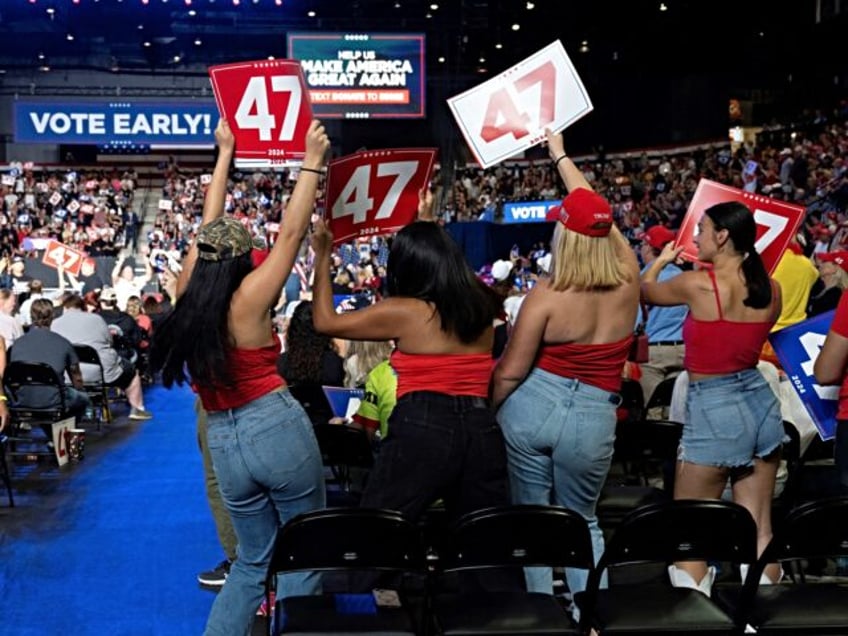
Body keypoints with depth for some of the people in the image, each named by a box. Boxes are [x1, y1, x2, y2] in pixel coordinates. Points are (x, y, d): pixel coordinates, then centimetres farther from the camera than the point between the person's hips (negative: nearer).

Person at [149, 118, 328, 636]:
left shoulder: (187, 295, 1)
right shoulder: (249, 298, -12)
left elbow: (209, 232, 12)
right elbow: (292, 232, -9)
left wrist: (225, 155, 19)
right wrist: (312, 161, -1)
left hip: (224, 443, 6)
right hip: (280, 428, -6)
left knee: (253, 560, 20)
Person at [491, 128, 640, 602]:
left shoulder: (547, 296, -15)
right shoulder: (628, 279, -6)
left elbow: (510, 373, -12)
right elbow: (598, 217, 10)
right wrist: (561, 156, 21)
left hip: (531, 405, -2)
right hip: (591, 417, 3)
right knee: (582, 520, 20)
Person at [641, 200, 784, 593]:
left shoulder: (698, 284, -15)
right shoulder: (771, 288, 2)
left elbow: (645, 291, 5)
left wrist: (662, 258, 24)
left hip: (714, 408, -6)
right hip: (760, 402, 6)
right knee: (760, 530, 13)